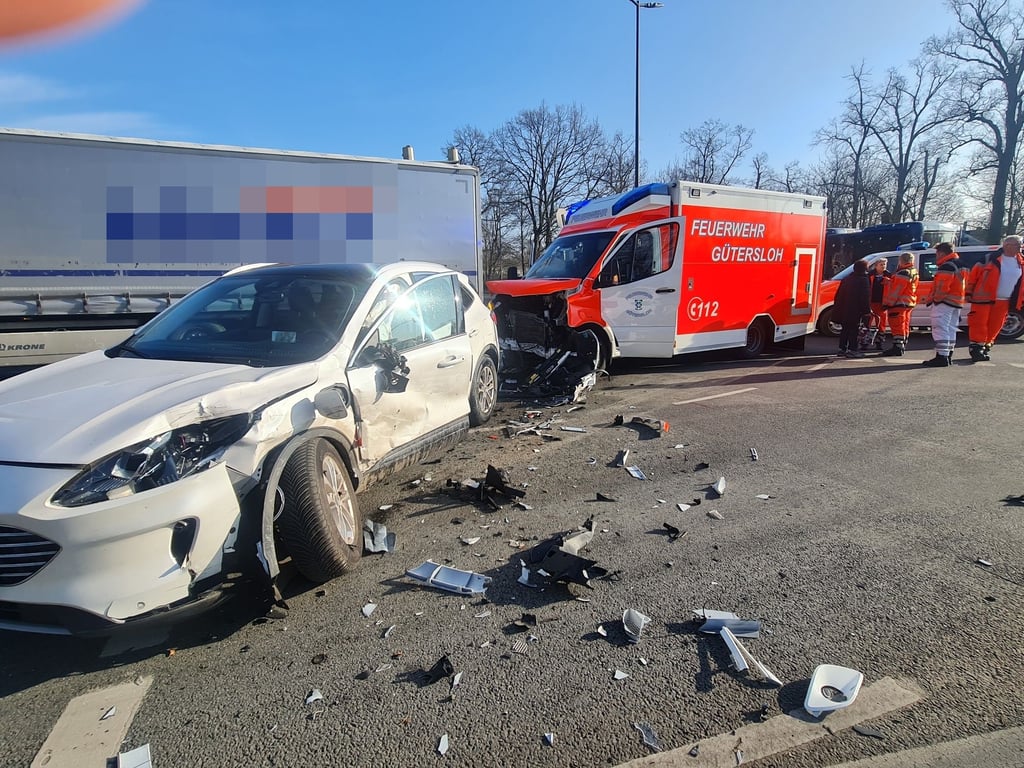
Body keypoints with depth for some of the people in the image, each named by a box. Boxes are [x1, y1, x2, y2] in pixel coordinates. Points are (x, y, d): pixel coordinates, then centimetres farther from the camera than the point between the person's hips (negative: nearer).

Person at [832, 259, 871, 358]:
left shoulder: (846, 279, 15)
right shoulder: (863, 280, -7)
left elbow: (838, 294, 17)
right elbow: (865, 297, -12)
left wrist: (837, 308, 22)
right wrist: (867, 309, -9)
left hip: (843, 310, 7)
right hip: (854, 310, -7)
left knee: (845, 329, 14)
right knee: (853, 329, -3)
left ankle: (842, 349, 15)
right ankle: (852, 350, -4)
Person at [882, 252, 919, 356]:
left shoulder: (903, 274, -19)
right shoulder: (913, 272, 14)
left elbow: (895, 291, -22)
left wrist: (887, 303, -19)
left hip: (899, 304, -10)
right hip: (909, 303, 10)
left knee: (897, 326, -9)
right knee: (904, 326, 15)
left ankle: (898, 348, -11)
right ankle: (902, 346, 23)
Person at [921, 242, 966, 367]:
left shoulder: (946, 267, -16)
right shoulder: (960, 265, 19)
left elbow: (942, 287, -24)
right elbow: (963, 285, 23)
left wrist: (936, 299, -14)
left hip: (944, 302, -11)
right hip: (956, 302, 11)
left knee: (940, 329, -11)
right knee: (950, 329, 15)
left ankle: (941, 357, -16)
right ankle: (948, 356, 22)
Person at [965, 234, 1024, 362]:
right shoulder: (992, 258, -6)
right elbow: (974, 274, -5)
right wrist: (969, 292, -6)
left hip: (1004, 301, 5)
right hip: (984, 298, -5)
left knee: (995, 326, 9)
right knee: (979, 323, -6)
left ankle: (985, 347, 20)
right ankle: (977, 347, -2)